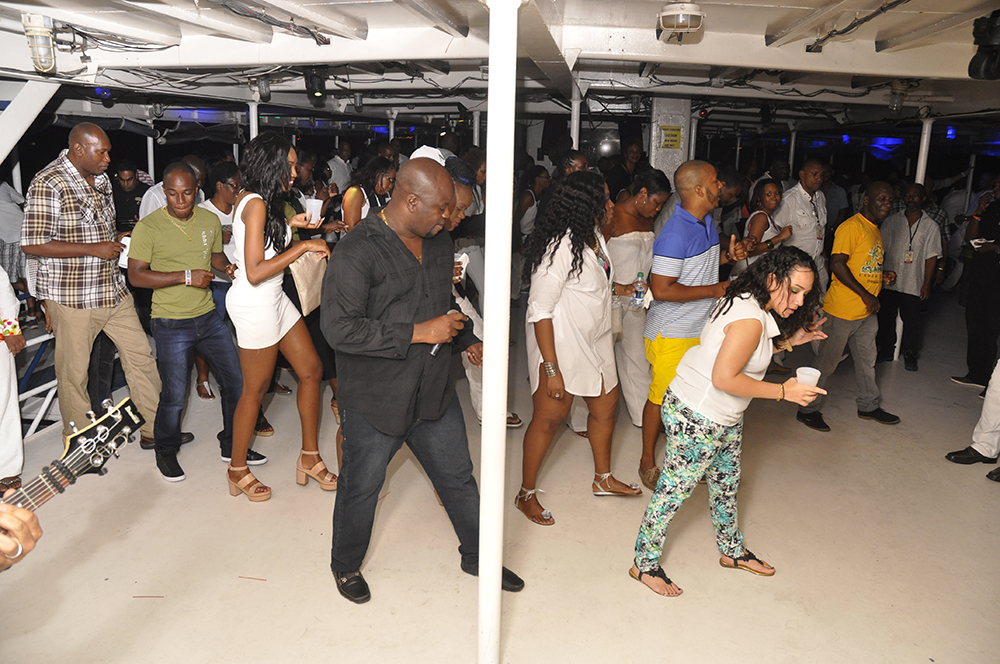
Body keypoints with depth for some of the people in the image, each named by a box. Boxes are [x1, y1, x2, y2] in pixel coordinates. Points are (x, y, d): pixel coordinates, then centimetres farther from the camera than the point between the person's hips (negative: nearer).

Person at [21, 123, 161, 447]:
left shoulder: (101, 179, 11)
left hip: (113, 288, 8)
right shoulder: (49, 184, -15)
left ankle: (154, 428, 20)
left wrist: (118, 239, 8)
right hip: (71, 296, -7)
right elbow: (32, 243, -20)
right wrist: (94, 249, -21)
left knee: (140, 355, 9)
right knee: (74, 371, 6)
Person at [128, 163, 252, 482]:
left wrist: (229, 266, -2)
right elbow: (136, 275, -13)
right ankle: (166, 453, 27)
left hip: (208, 317, 5)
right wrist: (185, 276, -21)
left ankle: (232, 445, 28)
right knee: (174, 397, -1)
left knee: (236, 381, 8)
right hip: (171, 323, -5)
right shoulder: (148, 226, -10)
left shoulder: (210, 220, 4)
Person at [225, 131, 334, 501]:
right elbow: (255, 272, -25)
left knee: (311, 370, 11)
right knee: (255, 389, 4)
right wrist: (303, 246, -22)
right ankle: (237, 471, 23)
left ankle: (309, 457, 23)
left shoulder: (253, 200, 10)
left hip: (274, 299, 10)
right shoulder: (256, 203, -19)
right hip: (254, 303, -10)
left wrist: (290, 225, 15)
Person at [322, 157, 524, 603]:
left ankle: (476, 555, 39)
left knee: (458, 478, 17)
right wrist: (419, 333, -25)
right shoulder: (357, 251, -18)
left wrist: (465, 341, 9)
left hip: (434, 394, 6)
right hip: (374, 402, -6)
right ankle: (346, 566, 39)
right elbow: (340, 329, -26)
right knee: (361, 487, 14)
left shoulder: (440, 244, 6)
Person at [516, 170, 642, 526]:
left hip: (595, 342, 9)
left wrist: (617, 288, 9)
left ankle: (603, 478, 41)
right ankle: (526, 495, 21)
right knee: (549, 417, 3)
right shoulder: (560, 246, -25)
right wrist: (552, 370, -26)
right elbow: (540, 310, -25)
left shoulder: (594, 236, 4)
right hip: (561, 346, -9)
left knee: (605, 405, 19)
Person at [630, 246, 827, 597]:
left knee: (726, 485, 25)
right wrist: (783, 391, -23)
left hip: (724, 420, 10)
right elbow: (724, 378, -29)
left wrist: (789, 340, 5)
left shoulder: (744, 303, 4)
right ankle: (644, 564, 22)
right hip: (694, 420, -10)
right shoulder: (750, 319, -27)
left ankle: (732, 552, 47)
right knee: (674, 491, 4)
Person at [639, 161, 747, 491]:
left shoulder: (707, 222, 7)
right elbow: (661, 290, -26)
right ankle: (648, 461, 23)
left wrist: (727, 256, 3)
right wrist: (715, 290, -21)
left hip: (701, 328, 8)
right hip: (671, 333, -8)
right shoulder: (675, 235, -23)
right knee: (661, 397, 5)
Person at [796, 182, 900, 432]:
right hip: (842, 309, -9)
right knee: (826, 362, 1)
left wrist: (882, 275, 8)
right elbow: (837, 263, -24)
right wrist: (865, 294, -22)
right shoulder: (852, 226, -14)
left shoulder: (875, 229, 16)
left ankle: (868, 406, 36)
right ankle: (808, 409, 12)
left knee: (867, 359, 20)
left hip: (868, 311, 9)